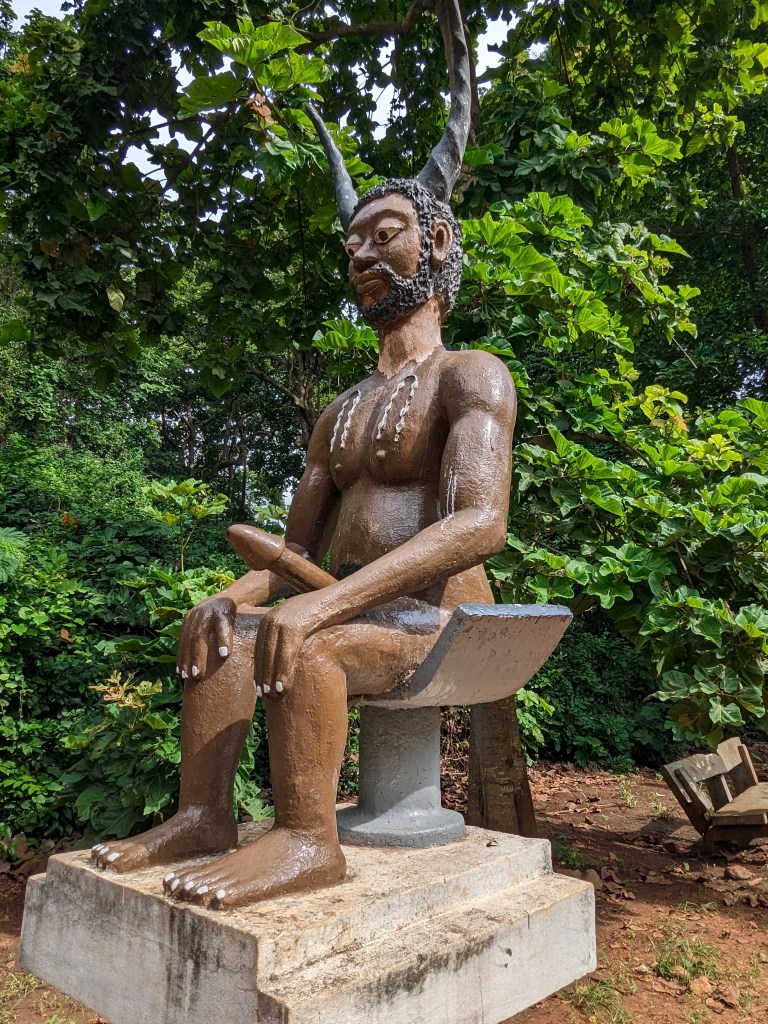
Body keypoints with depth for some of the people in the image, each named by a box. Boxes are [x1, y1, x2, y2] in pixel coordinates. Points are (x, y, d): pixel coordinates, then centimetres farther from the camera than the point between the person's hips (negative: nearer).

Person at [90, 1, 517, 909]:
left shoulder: (472, 376, -6)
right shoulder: (339, 415, 19)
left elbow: (479, 524, -24)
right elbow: (295, 551, 14)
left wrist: (322, 602, -34)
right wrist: (236, 594, -10)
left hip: (431, 622, -7)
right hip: (350, 611, 7)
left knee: (297, 647, -31)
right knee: (215, 624, -12)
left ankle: (306, 840, -17)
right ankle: (202, 816, -12)